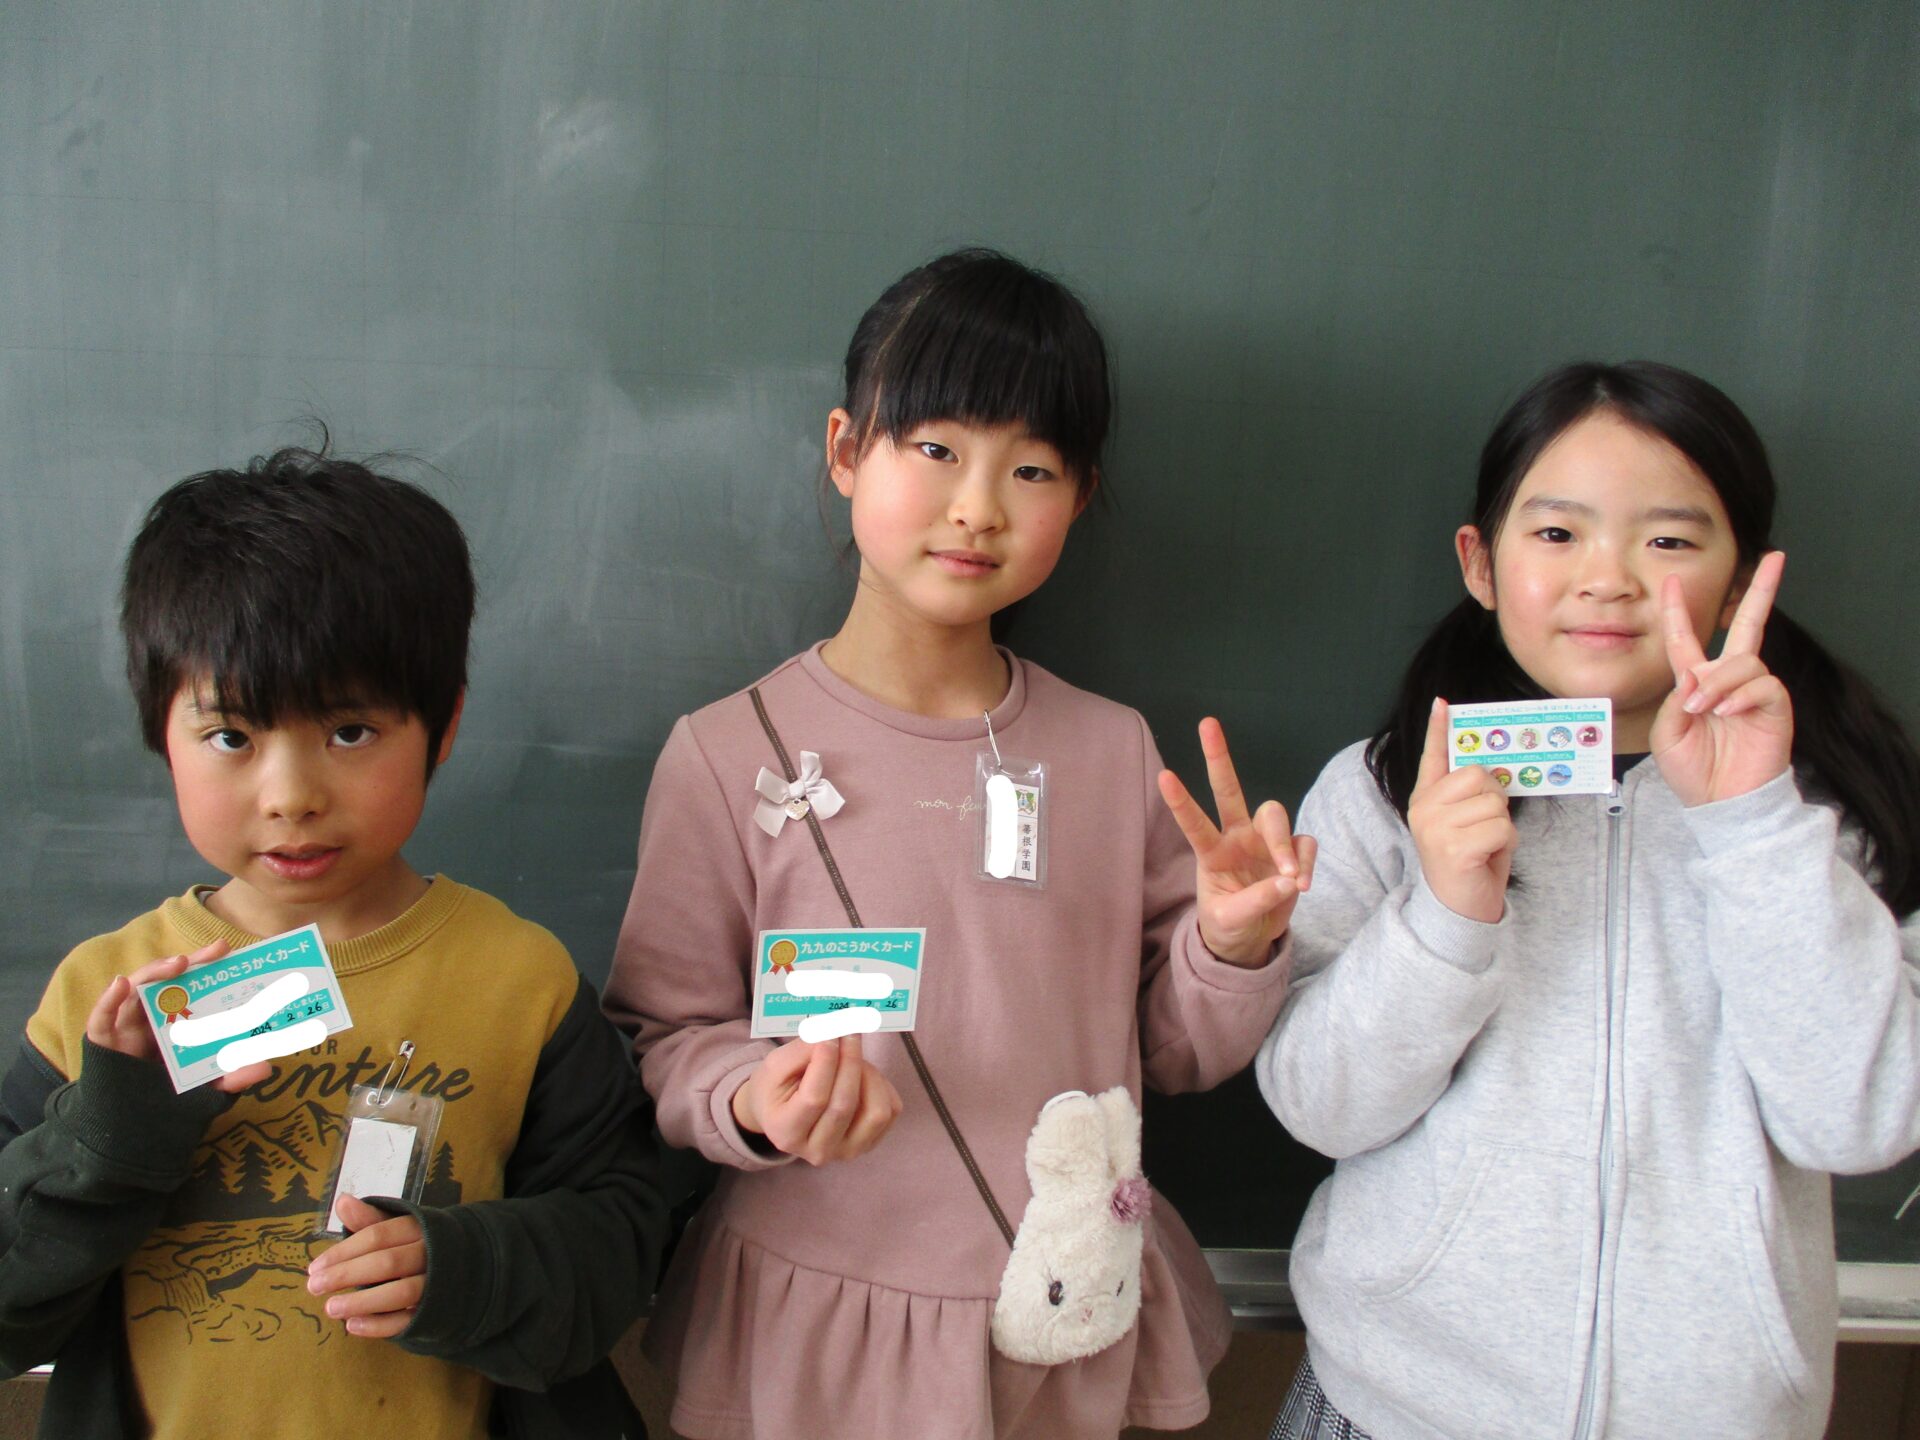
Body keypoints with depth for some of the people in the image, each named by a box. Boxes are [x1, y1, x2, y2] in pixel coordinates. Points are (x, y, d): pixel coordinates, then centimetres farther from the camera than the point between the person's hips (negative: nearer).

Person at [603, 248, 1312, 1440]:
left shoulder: (1114, 752, -1)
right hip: (817, 1325, -2)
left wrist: (1233, 946, -14)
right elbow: (662, 1039, -6)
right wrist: (753, 1103, -25)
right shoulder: (730, 755, -12)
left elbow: (1170, 1052, 5)